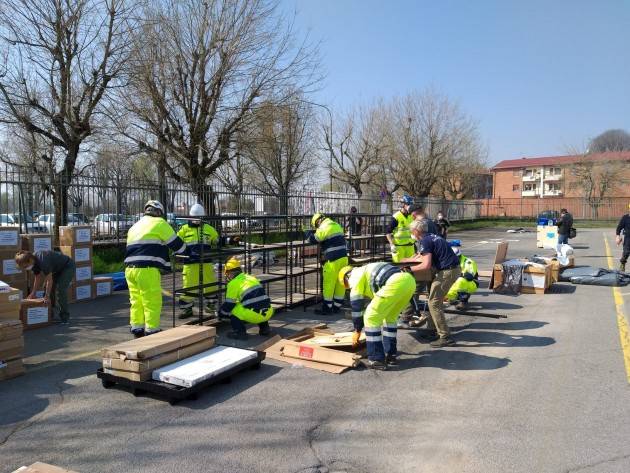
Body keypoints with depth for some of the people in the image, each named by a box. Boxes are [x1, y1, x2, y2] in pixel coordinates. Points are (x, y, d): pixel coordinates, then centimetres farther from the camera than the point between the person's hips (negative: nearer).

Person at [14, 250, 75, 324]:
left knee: (60, 290, -19)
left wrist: (47, 295, -24)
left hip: (68, 267, -9)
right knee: (47, 288, 5)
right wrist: (33, 293, 5)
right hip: (58, 269, 9)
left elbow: (49, 279, -30)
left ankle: (65, 317, -10)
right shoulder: (34, 262, -8)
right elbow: (38, 277, 5)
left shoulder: (43, 261, -35)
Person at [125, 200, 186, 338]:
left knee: (136, 302, 13)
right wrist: (184, 250, 25)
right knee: (152, 303, 0)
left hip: (130, 268, 8)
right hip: (147, 270, -8)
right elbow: (176, 243, 2)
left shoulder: (135, 226, 25)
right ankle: (152, 332, 5)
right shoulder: (159, 223, 2)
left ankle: (137, 331, 19)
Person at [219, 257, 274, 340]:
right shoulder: (251, 278, 21)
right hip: (268, 313, 7)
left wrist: (220, 313, 25)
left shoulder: (233, 283, 0)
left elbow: (228, 304, 4)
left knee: (232, 310, 11)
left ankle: (240, 332, 5)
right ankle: (264, 328, 28)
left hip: (254, 315, -7)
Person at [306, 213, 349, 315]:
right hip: (343, 257, 8)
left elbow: (312, 239, -7)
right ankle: (337, 307, 23)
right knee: (340, 283, 13)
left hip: (333, 259, -8)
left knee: (328, 284, 3)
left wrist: (308, 233, 13)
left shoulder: (324, 227, -11)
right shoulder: (337, 225, 14)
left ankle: (326, 308, 11)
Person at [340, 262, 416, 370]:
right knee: (390, 317, 27)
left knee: (371, 318, 3)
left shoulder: (355, 276, 15)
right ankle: (391, 355, 29)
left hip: (396, 283, -9)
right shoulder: (367, 273, 39)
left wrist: (357, 330, 25)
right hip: (409, 280, 9)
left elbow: (356, 305, 14)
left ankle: (377, 359, 7)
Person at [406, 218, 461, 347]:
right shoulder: (432, 237, 17)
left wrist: (410, 269, -7)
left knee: (434, 303, -4)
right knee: (437, 300, 20)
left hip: (447, 272, -10)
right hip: (454, 269, 10)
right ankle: (438, 329, 26)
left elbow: (426, 265, -19)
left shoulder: (425, 241, -12)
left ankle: (445, 337, -5)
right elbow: (424, 256, 32)